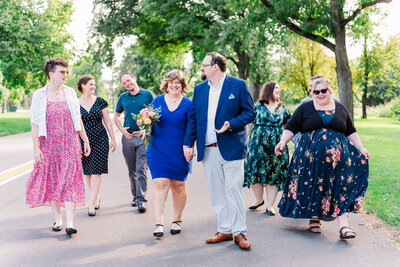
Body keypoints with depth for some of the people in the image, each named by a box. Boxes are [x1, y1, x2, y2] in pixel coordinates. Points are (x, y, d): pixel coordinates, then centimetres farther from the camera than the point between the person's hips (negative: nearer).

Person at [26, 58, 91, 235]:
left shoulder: (70, 93, 7)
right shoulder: (39, 95, -1)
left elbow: (78, 119, 13)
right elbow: (34, 124, -3)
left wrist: (85, 140, 12)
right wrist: (36, 148, -9)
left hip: (69, 144, 1)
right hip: (49, 145, -1)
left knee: (70, 180, -8)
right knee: (51, 180, 6)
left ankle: (69, 222, -10)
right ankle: (57, 218, 21)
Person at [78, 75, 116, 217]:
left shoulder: (100, 101, 2)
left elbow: (107, 121, 6)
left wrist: (113, 139, 5)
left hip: (100, 139, -1)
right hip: (83, 141, 1)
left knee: (96, 171, -7)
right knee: (88, 172, 8)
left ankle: (91, 204, -6)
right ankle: (96, 197, 28)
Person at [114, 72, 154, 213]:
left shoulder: (147, 95, 1)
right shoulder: (123, 97, 11)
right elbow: (116, 116, 19)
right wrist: (122, 129, 2)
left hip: (143, 137, -4)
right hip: (128, 137, 4)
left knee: (141, 170, -8)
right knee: (132, 170, 10)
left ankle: (141, 200, -7)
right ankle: (135, 196, 22)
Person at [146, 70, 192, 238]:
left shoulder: (188, 104, 3)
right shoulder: (157, 101, 7)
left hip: (179, 152, 0)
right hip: (158, 150, 0)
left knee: (178, 185, 8)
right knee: (160, 183, -9)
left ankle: (177, 220, 24)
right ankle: (159, 224, -8)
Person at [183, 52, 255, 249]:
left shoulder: (238, 85, 0)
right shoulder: (199, 89, 14)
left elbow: (250, 112, -2)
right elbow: (193, 118, 15)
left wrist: (231, 124, -18)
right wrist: (188, 144, 6)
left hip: (231, 148, -4)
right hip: (208, 150, 5)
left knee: (234, 190, -4)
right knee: (216, 193, 8)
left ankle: (239, 232, 6)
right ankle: (224, 230, 18)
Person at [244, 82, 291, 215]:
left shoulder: (282, 108, 11)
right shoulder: (257, 106, 2)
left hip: (277, 146, 2)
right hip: (258, 145, -2)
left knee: (274, 174, 1)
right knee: (254, 172, -2)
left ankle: (270, 205, 10)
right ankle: (259, 199, 21)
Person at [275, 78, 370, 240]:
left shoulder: (340, 109, 13)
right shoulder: (305, 108, 7)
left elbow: (351, 132, 17)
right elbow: (291, 127, 4)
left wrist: (361, 149, 9)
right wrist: (282, 141, -10)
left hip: (337, 155, 1)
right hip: (311, 156, -1)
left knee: (340, 187, -7)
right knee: (312, 187, 1)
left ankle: (344, 226, -11)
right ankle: (314, 219, 18)